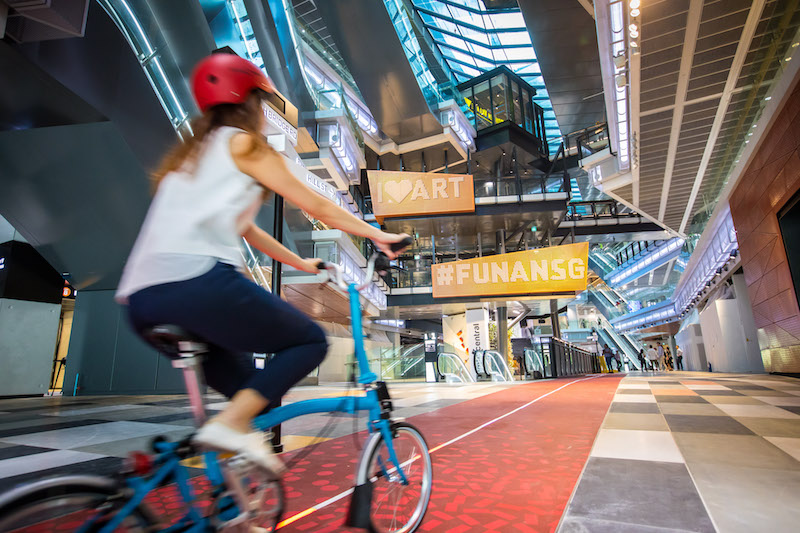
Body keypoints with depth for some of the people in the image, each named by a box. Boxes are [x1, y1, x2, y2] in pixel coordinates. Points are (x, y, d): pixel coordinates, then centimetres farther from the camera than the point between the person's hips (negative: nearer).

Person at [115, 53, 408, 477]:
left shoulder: (189, 155, 30)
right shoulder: (244, 144, 6)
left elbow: (245, 229, 33)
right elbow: (317, 208, 7)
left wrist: (301, 263, 40)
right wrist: (378, 235, 18)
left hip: (141, 300, 9)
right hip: (196, 282, -9)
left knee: (244, 383, 25)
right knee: (309, 341, 3)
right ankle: (231, 423, -13)